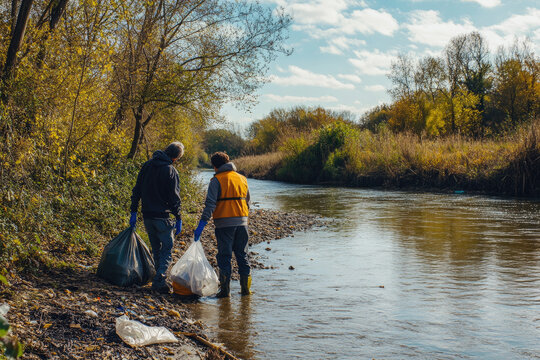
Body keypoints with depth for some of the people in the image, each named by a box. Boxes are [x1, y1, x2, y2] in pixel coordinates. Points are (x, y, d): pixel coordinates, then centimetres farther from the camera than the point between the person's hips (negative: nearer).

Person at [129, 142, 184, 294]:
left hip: (147, 216, 6)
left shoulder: (146, 166, 7)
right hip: (162, 216, -6)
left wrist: (134, 212, 14)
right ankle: (160, 280, -11)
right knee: (167, 249, 2)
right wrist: (178, 219, -5)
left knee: (156, 249, 17)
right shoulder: (171, 171, -13)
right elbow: (174, 197, -13)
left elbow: (136, 190, 9)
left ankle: (158, 279, 20)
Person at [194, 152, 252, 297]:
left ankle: (225, 289, 3)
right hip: (242, 222, 5)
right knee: (242, 254, 13)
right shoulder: (242, 178, 13)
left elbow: (210, 203, -14)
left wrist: (202, 224, -15)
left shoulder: (217, 180, -5)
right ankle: (245, 287, 15)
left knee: (224, 256, 2)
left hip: (224, 223, -4)